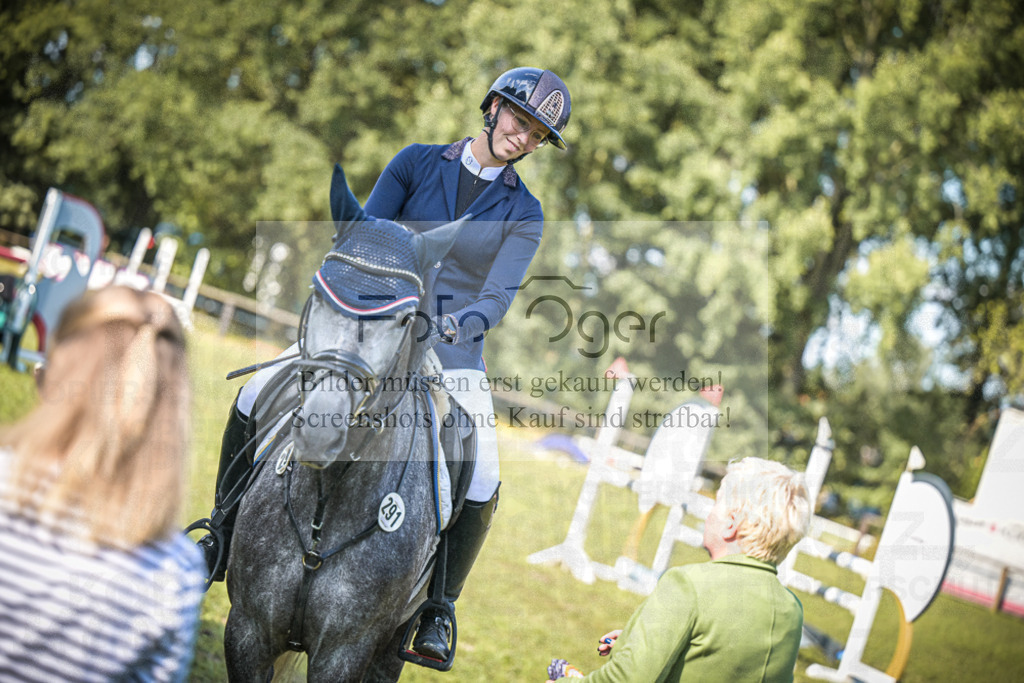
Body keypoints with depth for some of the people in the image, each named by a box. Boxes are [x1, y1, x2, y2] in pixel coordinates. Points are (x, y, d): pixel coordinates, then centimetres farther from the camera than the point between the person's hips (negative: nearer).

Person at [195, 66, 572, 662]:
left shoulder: (524, 214, 4)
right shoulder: (418, 162, 5)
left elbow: (499, 295, -7)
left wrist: (460, 323, -27)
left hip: (453, 354, -1)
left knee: (480, 491, -20)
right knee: (254, 400, -12)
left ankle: (438, 608, 5)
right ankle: (227, 539, 9)